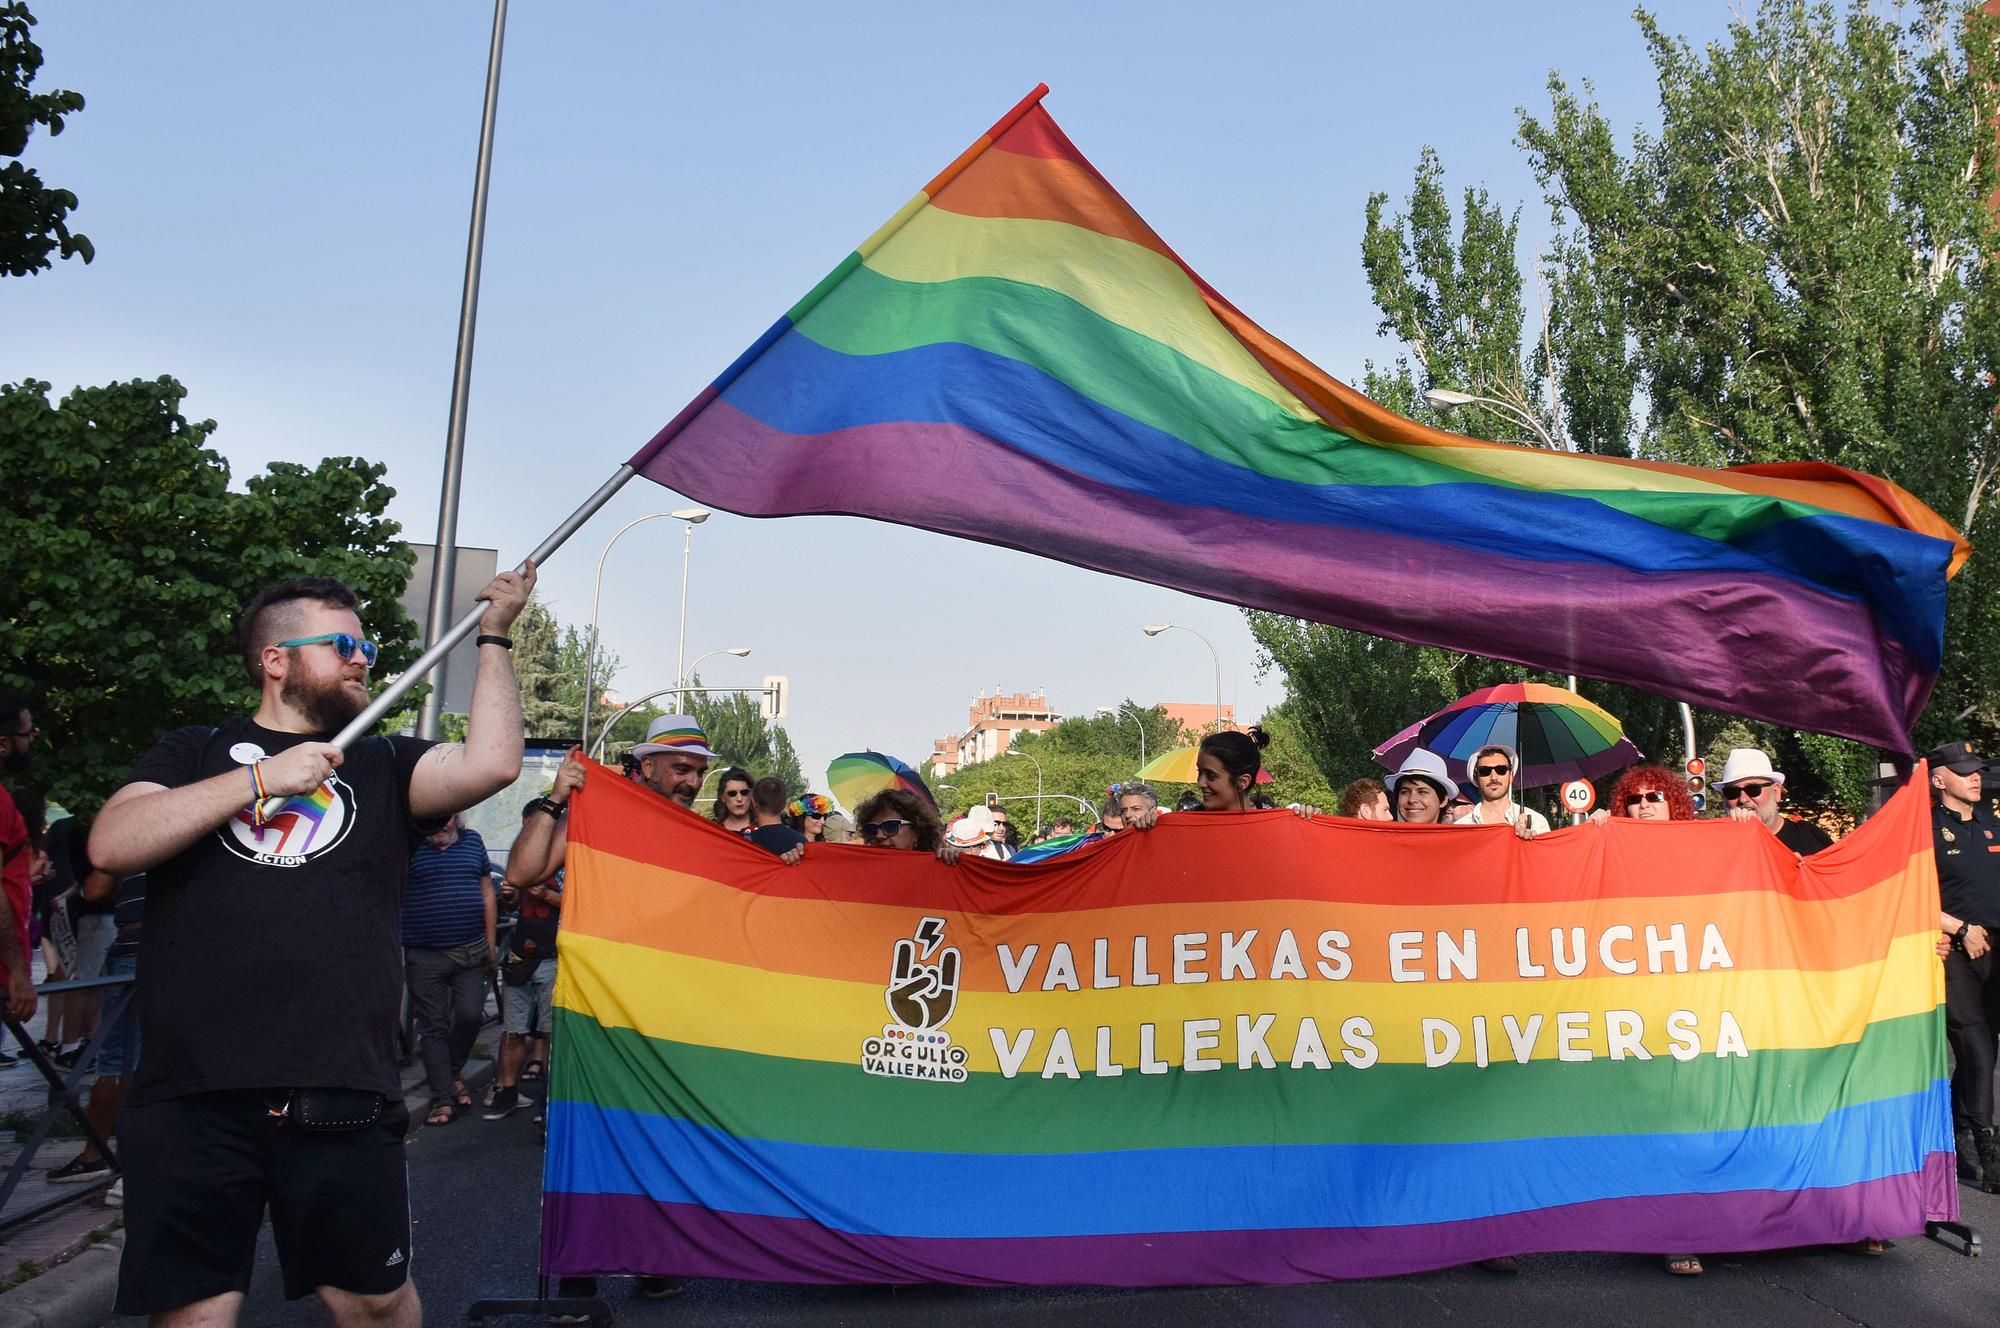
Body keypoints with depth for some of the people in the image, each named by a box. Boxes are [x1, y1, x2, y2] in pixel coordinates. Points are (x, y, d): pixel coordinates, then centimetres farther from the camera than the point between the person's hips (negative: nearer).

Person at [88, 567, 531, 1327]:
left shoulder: (383, 766, 12)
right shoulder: (193, 754, 13)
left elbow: (491, 763, -7)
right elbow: (111, 846, -4)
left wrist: (494, 637, -1)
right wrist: (262, 779, -11)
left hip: (341, 1100, 0)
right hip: (187, 1099, 0)